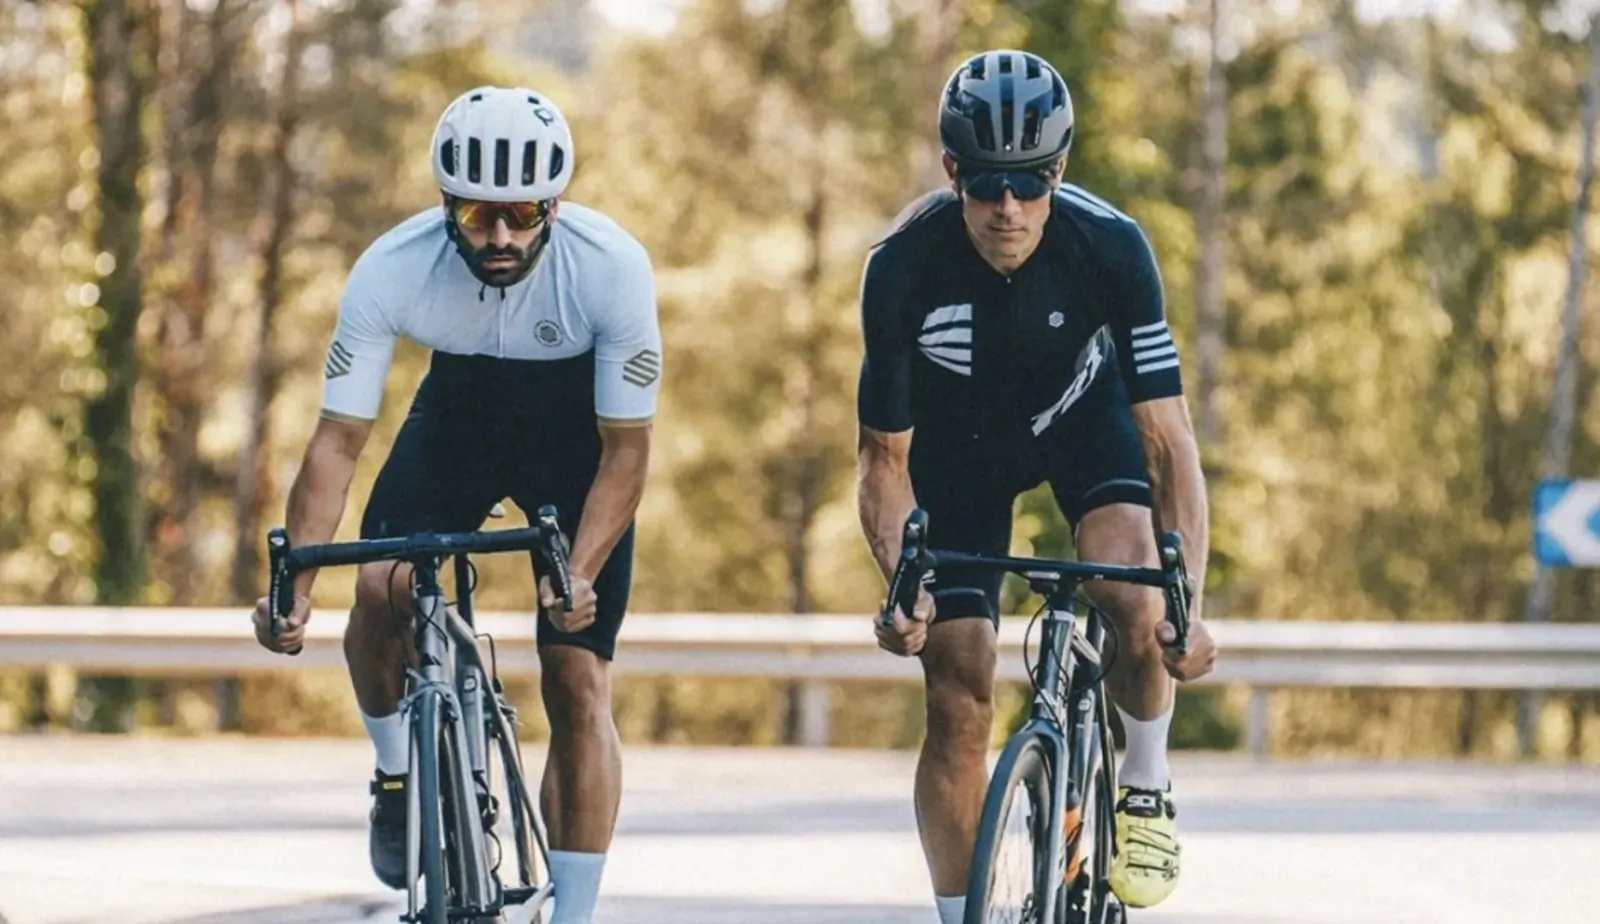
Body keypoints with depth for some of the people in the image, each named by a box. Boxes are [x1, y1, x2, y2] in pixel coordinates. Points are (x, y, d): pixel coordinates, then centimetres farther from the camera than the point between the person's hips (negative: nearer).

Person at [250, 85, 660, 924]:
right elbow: (338, 440, -25)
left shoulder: (611, 267, -33)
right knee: (381, 587, -25)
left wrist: (579, 577, -40)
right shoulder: (391, 270, -30)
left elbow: (626, 447, -26)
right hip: (458, 410, 1)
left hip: (577, 434, -1)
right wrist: (294, 586, -37)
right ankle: (397, 778, 4)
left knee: (578, 686, -10)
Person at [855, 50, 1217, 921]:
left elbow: (1168, 438, -32)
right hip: (958, 440, 0)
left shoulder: (1109, 247, -33)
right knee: (958, 705, -5)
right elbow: (885, 458, -22)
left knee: (1138, 602, -28)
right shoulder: (903, 267, -32)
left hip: (1080, 413, 0)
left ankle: (1146, 786, -1)